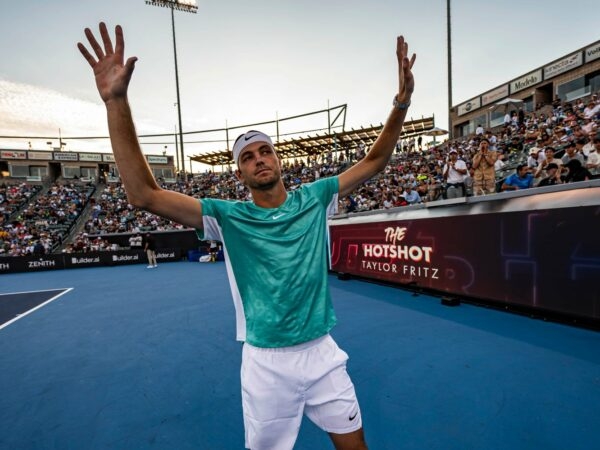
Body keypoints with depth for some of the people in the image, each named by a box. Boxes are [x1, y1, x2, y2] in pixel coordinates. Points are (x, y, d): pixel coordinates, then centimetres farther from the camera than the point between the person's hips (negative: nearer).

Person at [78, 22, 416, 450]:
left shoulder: (313, 199, -3)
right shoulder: (229, 218, -9)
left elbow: (373, 163, 2)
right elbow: (145, 194, -15)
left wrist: (402, 100, -6)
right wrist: (116, 101, -21)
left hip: (323, 354, 2)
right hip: (266, 364, -1)